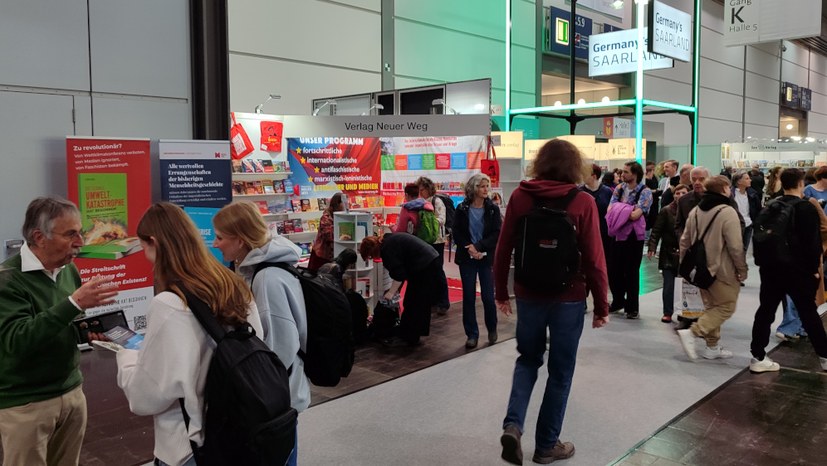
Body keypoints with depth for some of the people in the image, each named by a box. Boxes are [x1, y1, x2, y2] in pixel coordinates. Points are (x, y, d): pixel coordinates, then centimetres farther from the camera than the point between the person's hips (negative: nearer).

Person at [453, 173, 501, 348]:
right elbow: (456, 233, -1)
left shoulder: (492, 209, -1)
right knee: (468, 296, 3)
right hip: (467, 258, 1)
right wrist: (469, 248, -15)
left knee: (488, 296, 0)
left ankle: (492, 329, 23)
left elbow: (496, 234, -6)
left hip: (486, 257, -1)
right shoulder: (462, 209, 1)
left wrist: (479, 247, -17)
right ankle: (472, 334, 13)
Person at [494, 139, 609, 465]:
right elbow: (594, 260, -10)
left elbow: (503, 250, 0)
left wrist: (501, 292, 12)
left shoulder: (519, 196, -3)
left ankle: (513, 424, 3)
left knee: (528, 358, 22)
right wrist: (601, 306, 0)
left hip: (528, 294, 3)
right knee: (560, 371, 13)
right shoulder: (582, 202, -10)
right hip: (568, 298, -2)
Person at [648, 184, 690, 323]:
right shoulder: (666, 211, -2)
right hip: (669, 254, -1)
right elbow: (656, 231, -3)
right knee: (668, 285, 3)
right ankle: (667, 313, 13)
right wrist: (652, 248, -12)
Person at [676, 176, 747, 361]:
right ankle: (691, 332, -10)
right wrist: (742, 270, -8)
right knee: (726, 307, 3)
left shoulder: (695, 211, 5)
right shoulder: (727, 212, -17)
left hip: (703, 269, 8)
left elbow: (685, 241, 10)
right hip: (723, 271, -8)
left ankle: (712, 347, 21)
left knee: (711, 307, 17)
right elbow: (735, 246, -19)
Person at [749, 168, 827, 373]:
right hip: (798, 269, -4)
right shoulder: (807, 208, -11)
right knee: (808, 313, 8)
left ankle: (758, 357, 5)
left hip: (770, 267, 4)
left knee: (766, 310, 6)